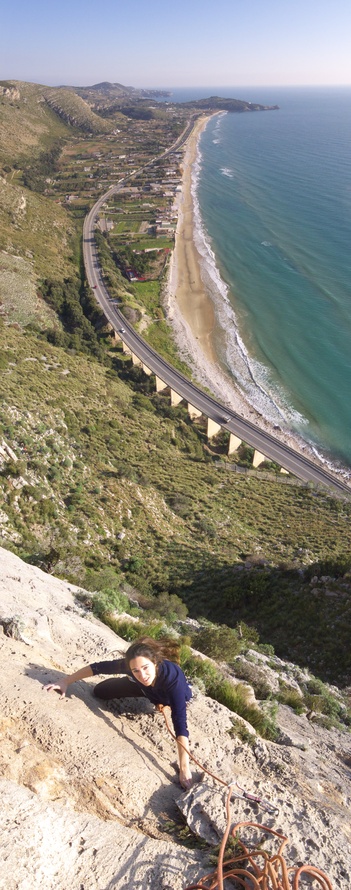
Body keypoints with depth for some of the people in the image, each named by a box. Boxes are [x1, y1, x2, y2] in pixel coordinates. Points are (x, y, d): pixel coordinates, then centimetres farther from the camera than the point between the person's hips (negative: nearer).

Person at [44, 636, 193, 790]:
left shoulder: (173, 678, -50)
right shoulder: (131, 665, -39)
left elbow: (180, 724, -52)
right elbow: (97, 667, -28)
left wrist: (184, 768, -57)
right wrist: (65, 682, -27)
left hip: (174, 696, -1)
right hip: (148, 688, 2)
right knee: (100, 691, 0)